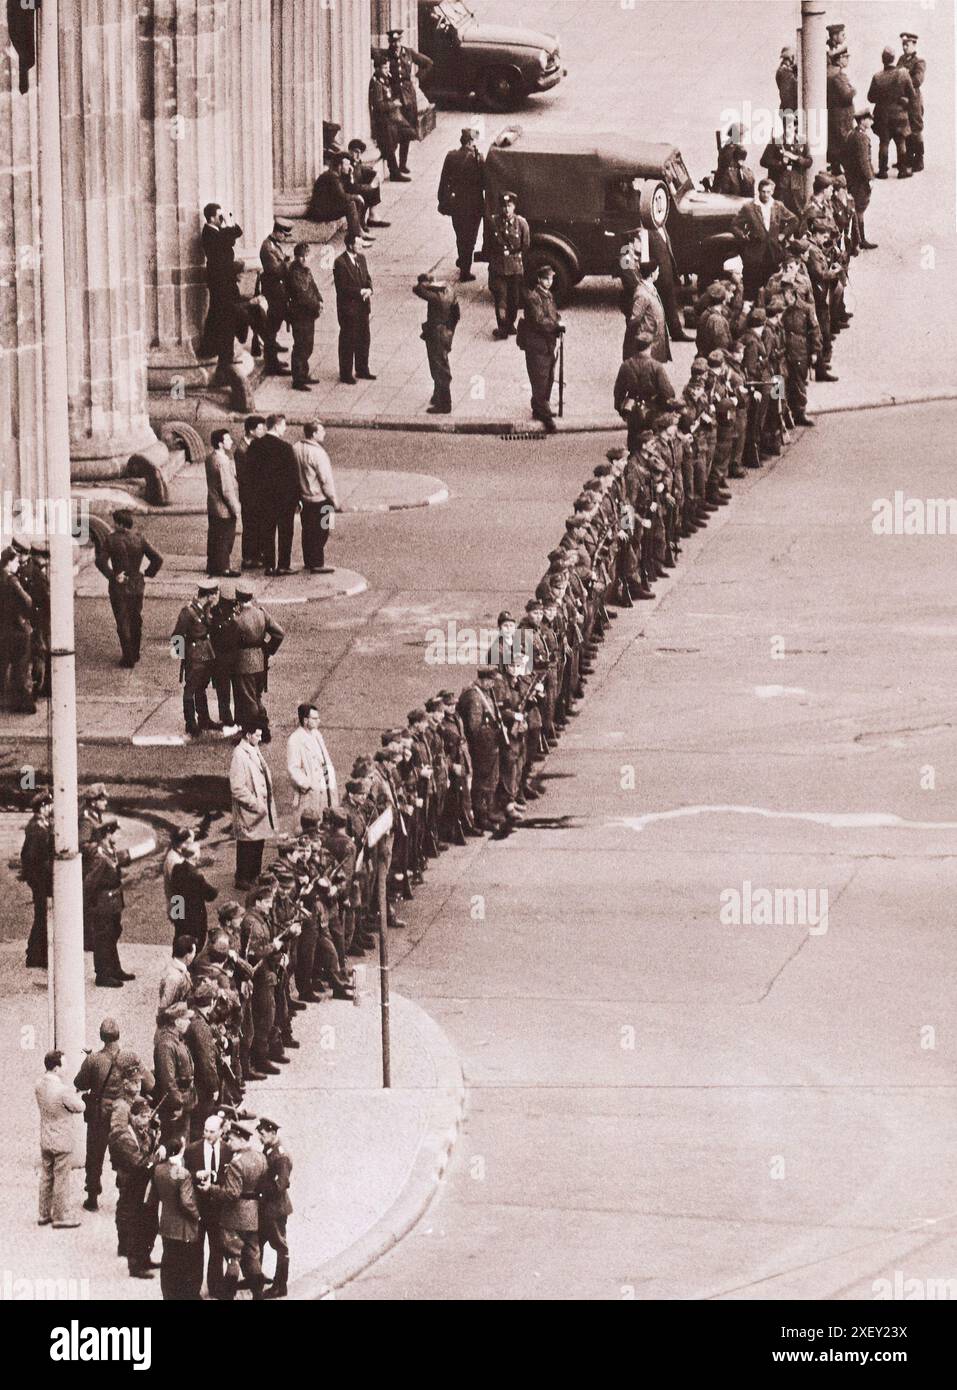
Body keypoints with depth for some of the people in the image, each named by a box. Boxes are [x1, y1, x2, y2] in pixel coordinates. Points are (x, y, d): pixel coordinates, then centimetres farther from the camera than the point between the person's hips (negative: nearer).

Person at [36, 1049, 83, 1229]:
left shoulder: (40, 1085, -3)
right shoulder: (62, 1090, -26)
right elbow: (80, 1107, -14)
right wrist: (74, 1095, 4)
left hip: (45, 1140, 7)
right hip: (62, 1142, -7)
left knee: (46, 1177, 18)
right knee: (61, 1180, 5)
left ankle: (44, 1214, 27)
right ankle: (62, 1216, 14)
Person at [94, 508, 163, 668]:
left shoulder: (111, 540, -13)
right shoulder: (140, 539, -3)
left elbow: (100, 561, -21)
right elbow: (157, 559, -5)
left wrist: (112, 576, -14)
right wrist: (147, 575, 4)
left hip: (119, 588, -4)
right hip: (137, 586, 4)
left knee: (123, 623, 4)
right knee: (136, 620, 20)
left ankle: (128, 659, 4)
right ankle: (135, 654, 32)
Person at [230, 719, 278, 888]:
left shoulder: (254, 751, 8)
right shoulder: (239, 756, -20)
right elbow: (237, 788, -23)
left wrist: (266, 800, 12)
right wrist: (255, 803, -21)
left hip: (261, 807, 9)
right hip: (248, 811, -9)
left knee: (259, 843, 17)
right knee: (247, 847, 1)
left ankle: (255, 876, 30)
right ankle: (242, 879, 12)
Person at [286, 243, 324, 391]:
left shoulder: (306, 270, 8)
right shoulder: (294, 272, -19)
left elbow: (313, 286, 15)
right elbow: (301, 295, -22)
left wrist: (319, 301, -2)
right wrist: (316, 305, -15)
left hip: (309, 315, 9)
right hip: (299, 315, -9)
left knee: (308, 346, 18)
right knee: (300, 347, -4)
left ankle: (304, 375, 30)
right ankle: (298, 380, 2)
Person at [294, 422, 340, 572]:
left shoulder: (295, 448, 0)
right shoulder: (317, 453, -22)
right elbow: (326, 479, -19)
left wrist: (297, 494, 18)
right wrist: (335, 501, -10)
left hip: (303, 496, 7)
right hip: (319, 498, -7)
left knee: (307, 531, 17)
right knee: (320, 532, 3)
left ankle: (308, 561, 27)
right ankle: (317, 564, 7)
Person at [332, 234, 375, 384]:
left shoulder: (361, 258, 6)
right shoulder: (340, 263, -18)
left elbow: (367, 278, 13)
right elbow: (342, 288, -20)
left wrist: (369, 290, -9)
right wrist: (361, 292, -21)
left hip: (362, 306, 7)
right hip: (348, 308, -7)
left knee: (364, 338, 15)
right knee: (347, 341, 3)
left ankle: (362, 370, 30)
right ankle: (346, 374, 13)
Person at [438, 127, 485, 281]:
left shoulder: (451, 156, -8)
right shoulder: (477, 158, -18)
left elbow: (443, 181, -2)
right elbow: (485, 182, -15)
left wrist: (442, 201, 7)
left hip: (455, 203, 4)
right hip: (473, 204, -4)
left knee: (460, 235, 24)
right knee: (469, 238, 8)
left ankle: (462, 261, 43)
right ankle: (465, 270, 9)